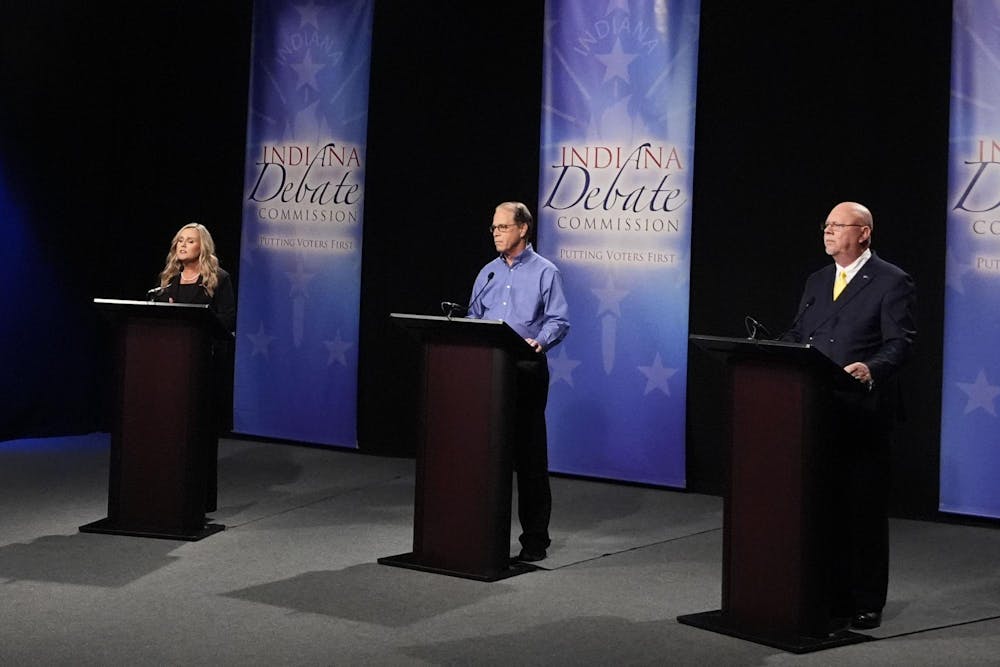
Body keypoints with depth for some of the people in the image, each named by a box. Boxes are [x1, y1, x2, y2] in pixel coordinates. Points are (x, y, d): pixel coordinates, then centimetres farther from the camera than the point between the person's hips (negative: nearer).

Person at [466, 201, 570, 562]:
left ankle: (535, 539, 3)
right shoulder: (488, 273, 15)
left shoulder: (545, 272, -1)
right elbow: (473, 317, 19)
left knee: (529, 454, -2)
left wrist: (539, 342, -25)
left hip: (527, 369, -5)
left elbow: (558, 321, -6)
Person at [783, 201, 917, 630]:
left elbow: (900, 342, -12)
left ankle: (866, 603, 10)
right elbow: (798, 335, 17)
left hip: (863, 413, -6)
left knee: (864, 508, 1)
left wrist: (872, 369, -30)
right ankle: (828, 594, 19)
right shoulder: (817, 282, 17)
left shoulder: (892, 282, -4)